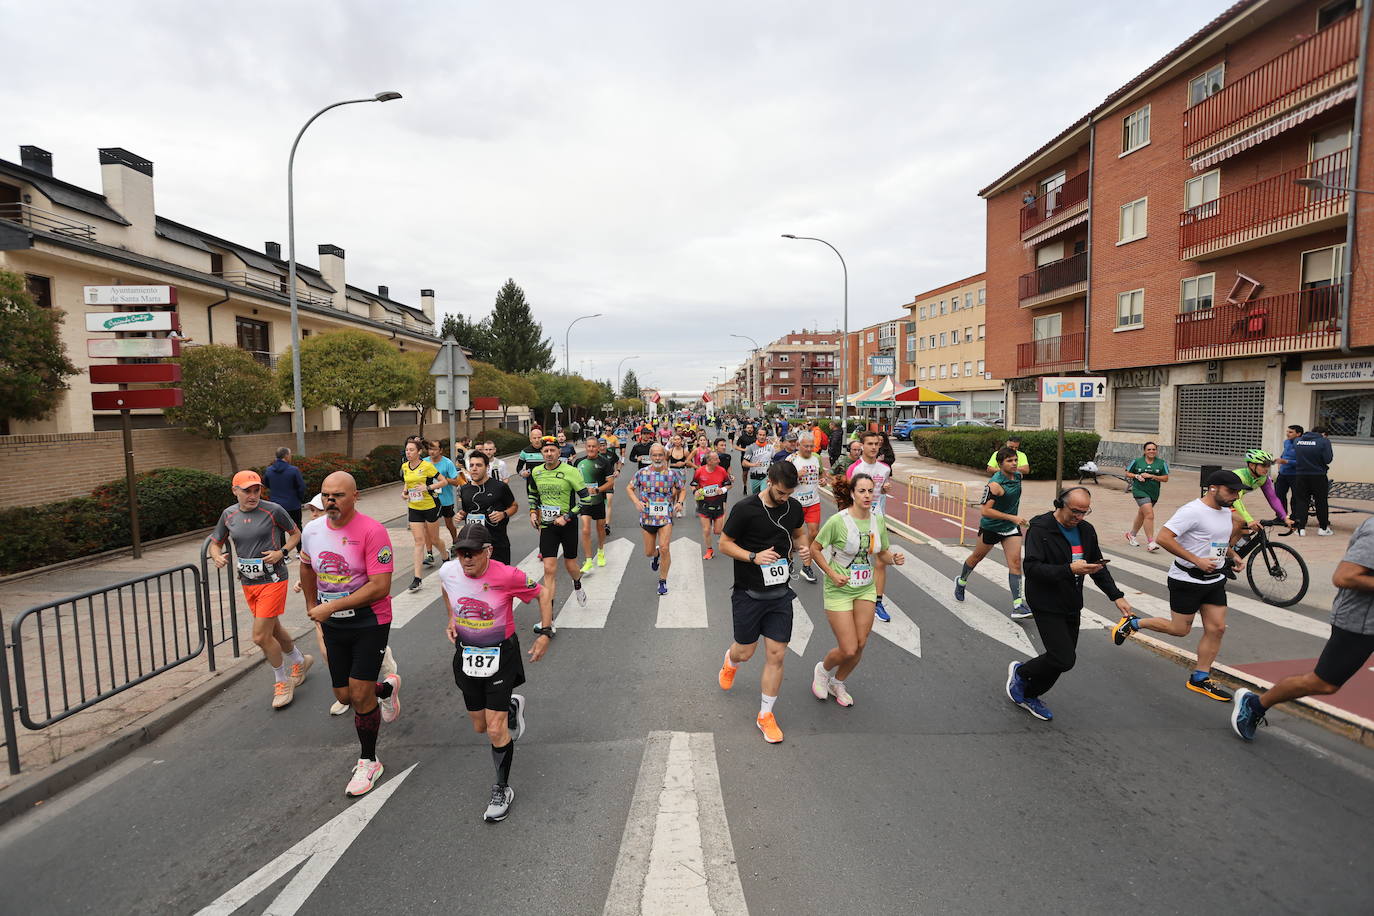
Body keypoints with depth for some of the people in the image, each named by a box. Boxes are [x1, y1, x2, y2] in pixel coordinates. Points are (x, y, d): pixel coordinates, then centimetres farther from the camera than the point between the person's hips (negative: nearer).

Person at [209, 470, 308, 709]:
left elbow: (295, 534, 0)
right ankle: (300, 661, 44)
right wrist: (217, 556, -9)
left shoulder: (273, 511, -12)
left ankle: (282, 682, 14)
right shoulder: (229, 515, 2)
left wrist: (281, 552, -17)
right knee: (273, 630, 20)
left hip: (272, 580, -6)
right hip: (248, 583, 6)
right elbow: (215, 542, 13)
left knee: (261, 637, -7)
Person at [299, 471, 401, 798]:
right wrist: (312, 606, 22)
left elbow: (380, 586, -24)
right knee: (344, 696, 13)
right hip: (332, 624, 6)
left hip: (370, 622, -6)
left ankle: (368, 762, 19)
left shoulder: (372, 531, -21)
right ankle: (387, 687, 46)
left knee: (360, 696, -4)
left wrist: (331, 607, -23)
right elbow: (307, 566, 20)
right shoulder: (312, 530, -1)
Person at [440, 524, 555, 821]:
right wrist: (451, 620, 4)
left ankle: (503, 789, 17)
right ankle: (512, 706, 51)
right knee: (480, 727, 18)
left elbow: (543, 594, -10)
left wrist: (546, 634, -14)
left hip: (501, 656, -5)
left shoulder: (507, 576, -26)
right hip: (467, 655, 5)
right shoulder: (448, 571, -14)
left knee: (495, 729, -7)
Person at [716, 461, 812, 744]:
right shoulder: (745, 508, -16)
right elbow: (724, 543, -8)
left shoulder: (794, 507, 0)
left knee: (776, 655, 3)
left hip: (780, 593, 4)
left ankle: (765, 715, 20)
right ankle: (730, 661, 48)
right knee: (745, 652, 9)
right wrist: (754, 556, -22)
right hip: (748, 593, -3)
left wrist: (804, 547, -5)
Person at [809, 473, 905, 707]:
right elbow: (815, 549, -9)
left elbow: (883, 553, 10)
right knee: (848, 650, -4)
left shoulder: (878, 521, -3)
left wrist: (894, 558, -11)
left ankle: (837, 683, 36)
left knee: (860, 645, 9)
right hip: (839, 590, -5)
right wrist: (832, 574, -17)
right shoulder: (838, 521, -19)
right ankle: (822, 670, 30)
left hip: (866, 589, 5)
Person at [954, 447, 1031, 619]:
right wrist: (1012, 517, -29)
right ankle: (961, 581, 44)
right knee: (977, 557, 16)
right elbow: (985, 510, -29)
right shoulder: (995, 484, -26)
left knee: (1015, 562, -8)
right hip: (990, 527, -5)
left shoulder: (1017, 476, -2)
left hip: (1011, 527, 5)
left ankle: (1018, 605, -10)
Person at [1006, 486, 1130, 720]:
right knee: (1064, 659, -13)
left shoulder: (1086, 530, 6)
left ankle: (1029, 695, 29)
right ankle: (1020, 672, 14)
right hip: (1047, 605, -7)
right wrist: (1069, 569, -34)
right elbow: (1032, 568, -25)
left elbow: (1098, 566, 18)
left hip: (1071, 606, 8)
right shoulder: (1040, 529, -17)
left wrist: (1116, 596, 9)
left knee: (1061, 659, 11)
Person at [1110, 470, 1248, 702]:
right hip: (1187, 579, -8)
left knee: (1217, 628, 5)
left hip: (1215, 579, 8)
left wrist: (1234, 556, 8)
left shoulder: (1226, 511, 9)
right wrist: (1196, 560, -26)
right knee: (1180, 629, 1)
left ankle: (1200, 678, 16)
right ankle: (1132, 622, 23)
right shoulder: (1192, 511, -20)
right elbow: (1163, 537, -27)